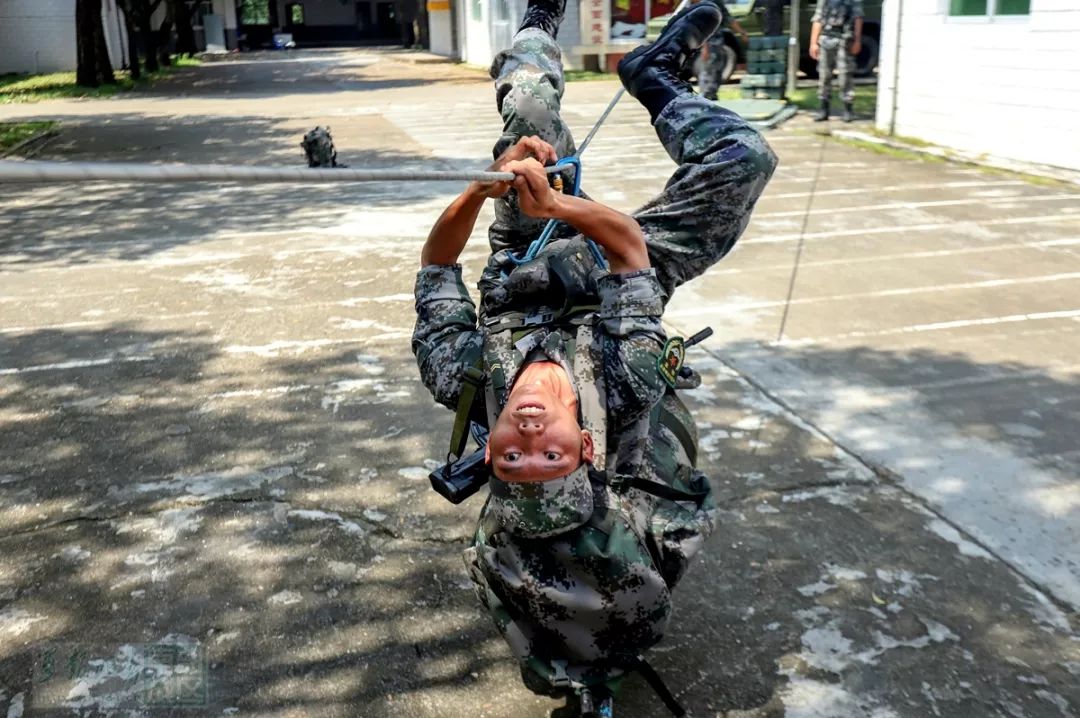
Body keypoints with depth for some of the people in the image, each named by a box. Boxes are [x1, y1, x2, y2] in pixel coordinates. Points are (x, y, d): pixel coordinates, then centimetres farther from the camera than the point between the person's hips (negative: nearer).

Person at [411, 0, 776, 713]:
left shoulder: (468, 386, -39)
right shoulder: (626, 394, -45)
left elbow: (437, 270, -25)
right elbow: (630, 242, -37)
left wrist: (484, 186, -38)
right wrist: (555, 202, -50)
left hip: (520, 279, 2)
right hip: (611, 275, -2)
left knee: (531, 108, 1)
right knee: (746, 156, -11)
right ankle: (657, 78, 21)